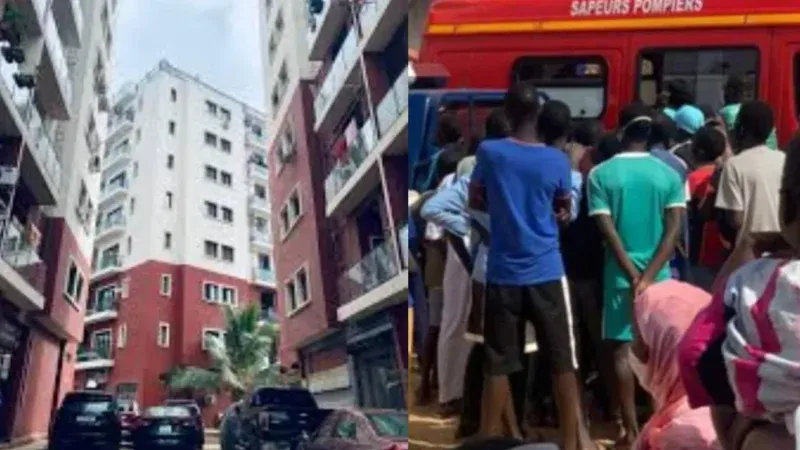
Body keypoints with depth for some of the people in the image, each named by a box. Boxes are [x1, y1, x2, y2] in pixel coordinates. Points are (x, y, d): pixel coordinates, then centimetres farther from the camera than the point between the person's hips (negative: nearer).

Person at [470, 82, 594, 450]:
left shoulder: (488, 152, -4)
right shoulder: (557, 160, -4)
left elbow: (475, 201, 9)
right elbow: (564, 212, 10)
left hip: (502, 273, 1)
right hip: (546, 272, -1)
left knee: (498, 364, 7)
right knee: (562, 361, 7)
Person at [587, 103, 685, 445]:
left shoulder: (600, 174, -4)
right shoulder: (669, 175, 0)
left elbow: (607, 230, -11)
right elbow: (674, 229, -8)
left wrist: (633, 274, -12)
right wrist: (649, 274, -12)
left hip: (620, 274, -2)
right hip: (660, 274, 2)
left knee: (621, 350, 4)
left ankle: (631, 428, 5)